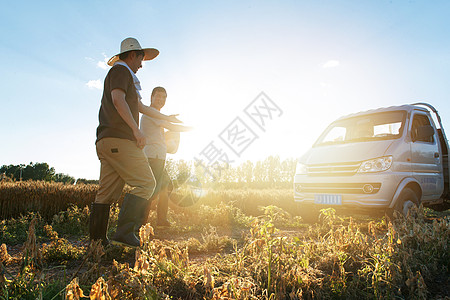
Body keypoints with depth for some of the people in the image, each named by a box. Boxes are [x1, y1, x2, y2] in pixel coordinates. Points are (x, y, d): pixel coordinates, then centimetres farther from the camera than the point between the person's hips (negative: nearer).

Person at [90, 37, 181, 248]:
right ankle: (124, 233, -16)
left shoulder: (125, 77, 31)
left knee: (107, 192, 7)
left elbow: (140, 107, 37)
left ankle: (96, 239, 9)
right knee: (145, 183, -11)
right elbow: (118, 100, -17)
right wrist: (136, 129, -22)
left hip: (106, 142, 10)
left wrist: (166, 118, 46)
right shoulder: (120, 71, 1)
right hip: (119, 139, -10)